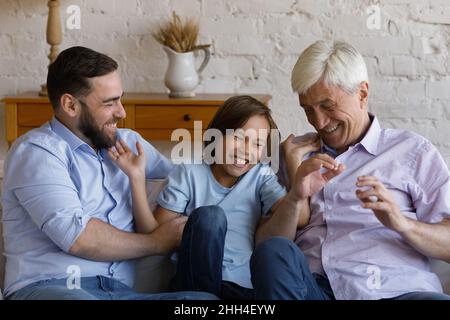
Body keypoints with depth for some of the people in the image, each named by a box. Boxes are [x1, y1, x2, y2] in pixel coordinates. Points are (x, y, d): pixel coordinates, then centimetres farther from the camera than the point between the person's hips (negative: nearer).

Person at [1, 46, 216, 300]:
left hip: (119, 289, 6)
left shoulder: (128, 143, 21)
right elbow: (77, 236, -13)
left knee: (205, 299, -23)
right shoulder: (36, 151, -1)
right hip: (47, 287, -5)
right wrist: (157, 243, -1)